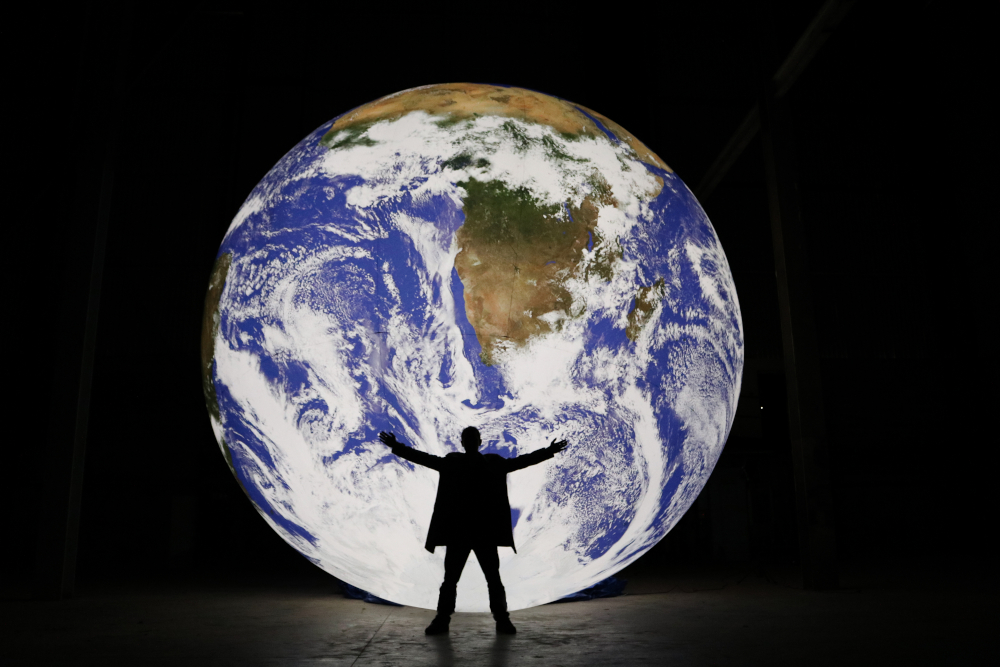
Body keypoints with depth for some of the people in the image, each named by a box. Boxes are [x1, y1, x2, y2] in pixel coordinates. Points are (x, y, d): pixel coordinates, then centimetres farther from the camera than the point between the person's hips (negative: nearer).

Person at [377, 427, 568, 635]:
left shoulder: (494, 463, 6)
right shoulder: (451, 462, 6)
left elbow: (522, 461, 4)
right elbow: (424, 458, 2)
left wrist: (548, 452, -3)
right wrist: (397, 446, -5)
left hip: (485, 532, 0)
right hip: (457, 532, 0)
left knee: (494, 579, 4)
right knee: (450, 579, 4)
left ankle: (502, 620, 13)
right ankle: (442, 620, 14)